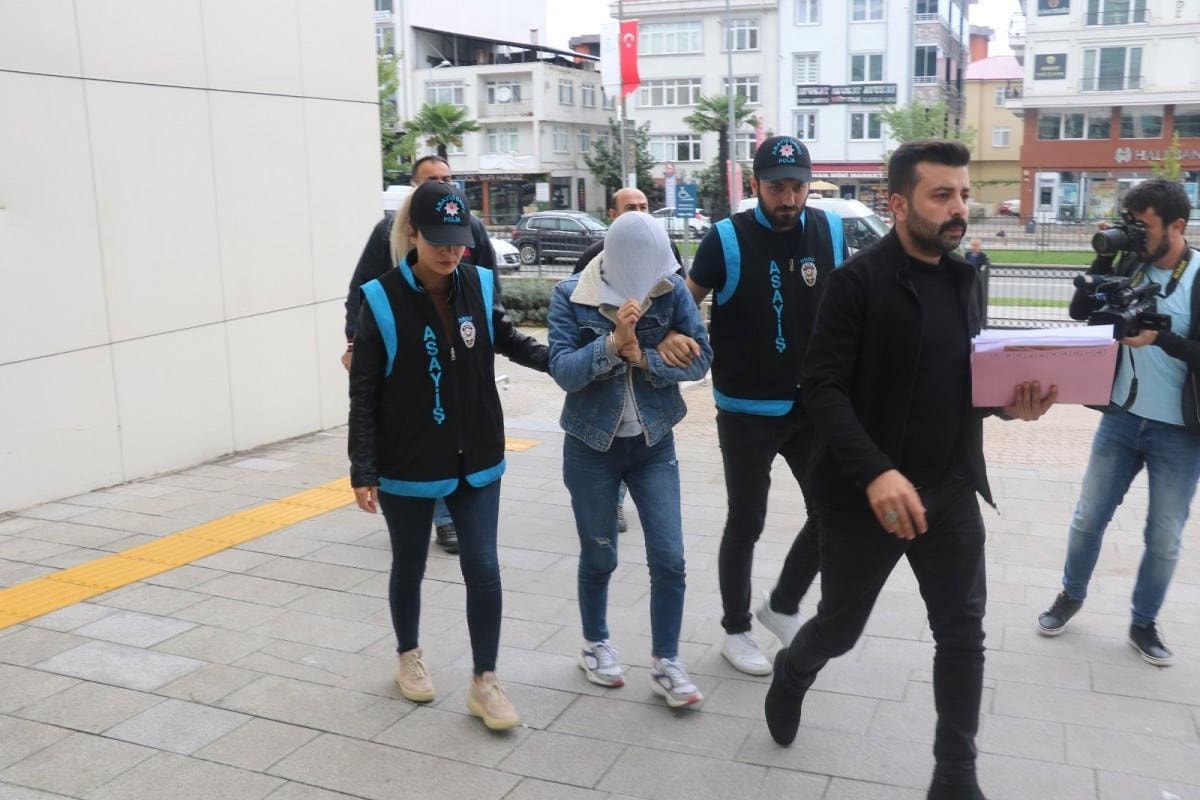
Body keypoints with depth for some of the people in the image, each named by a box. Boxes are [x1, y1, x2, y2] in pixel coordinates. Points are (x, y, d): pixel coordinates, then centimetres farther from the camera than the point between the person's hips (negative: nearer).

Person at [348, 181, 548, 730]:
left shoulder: (480, 285, -7)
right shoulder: (383, 300, -15)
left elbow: (506, 340, 13)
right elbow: (365, 394, -11)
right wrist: (363, 470, -12)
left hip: (477, 460, 2)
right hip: (407, 465, -2)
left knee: (483, 568, 2)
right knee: (409, 567, 16)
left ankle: (485, 682, 17)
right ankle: (409, 657, 41)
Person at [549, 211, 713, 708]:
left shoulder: (672, 291, -7)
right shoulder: (570, 297, -12)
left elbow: (700, 358, -10)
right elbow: (563, 371, -19)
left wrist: (644, 357, -23)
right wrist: (612, 341, -33)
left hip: (654, 444, 2)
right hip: (591, 446, -1)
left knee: (669, 558, -2)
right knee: (599, 557, 11)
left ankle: (665, 663, 15)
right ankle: (596, 645, 35)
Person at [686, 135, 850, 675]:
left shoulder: (831, 232, -2)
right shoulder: (727, 239, -13)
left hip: (814, 405, 4)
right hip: (747, 411, -4)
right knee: (745, 525, 8)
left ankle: (783, 606, 32)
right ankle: (735, 630, 27)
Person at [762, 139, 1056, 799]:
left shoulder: (964, 279, 8)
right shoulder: (859, 279, -13)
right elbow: (822, 387, -19)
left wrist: (1008, 399, -5)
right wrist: (875, 473, -29)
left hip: (950, 490, 6)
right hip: (867, 493, -5)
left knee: (963, 636, 8)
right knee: (840, 626, 11)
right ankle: (791, 674, 45)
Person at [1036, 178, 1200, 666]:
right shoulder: (1130, 265, 0)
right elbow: (1079, 312, -2)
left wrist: (1161, 337, -29)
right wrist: (1105, 258, -12)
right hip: (1121, 418, 3)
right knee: (1088, 519, 11)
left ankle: (1143, 623, 26)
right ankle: (1071, 595, 33)